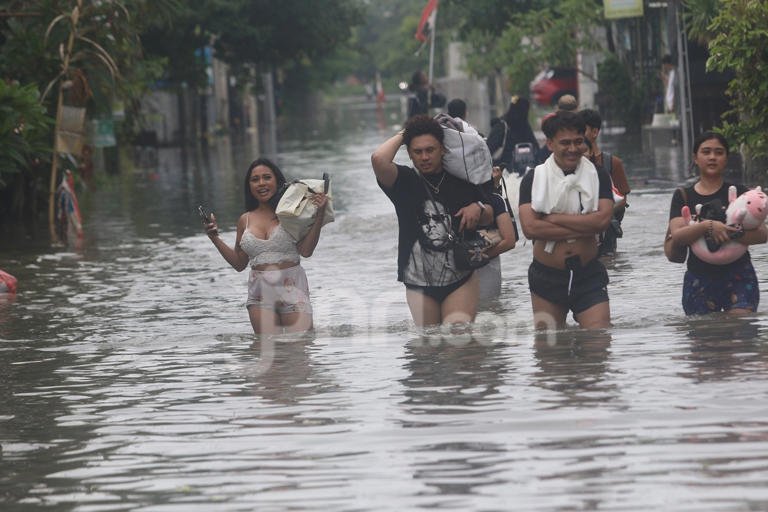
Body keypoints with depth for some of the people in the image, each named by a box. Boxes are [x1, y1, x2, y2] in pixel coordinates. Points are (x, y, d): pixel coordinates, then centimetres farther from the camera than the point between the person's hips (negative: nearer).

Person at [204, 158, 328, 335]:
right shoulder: (245, 220, 13)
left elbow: (306, 250, -10)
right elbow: (239, 264, 18)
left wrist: (320, 215, -16)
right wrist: (215, 238, 10)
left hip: (292, 288, -3)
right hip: (260, 294, 3)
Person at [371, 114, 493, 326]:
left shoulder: (461, 181, 4)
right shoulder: (405, 180, -3)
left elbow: (488, 218, 18)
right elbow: (379, 160, -24)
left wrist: (478, 209, -6)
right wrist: (401, 136, -7)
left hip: (461, 279, 0)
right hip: (419, 283, 0)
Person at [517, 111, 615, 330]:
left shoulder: (597, 176, 2)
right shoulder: (534, 179, -2)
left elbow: (603, 219, -14)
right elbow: (529, 228, -15)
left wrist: (553, 218, -16)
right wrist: (584, 228, -17)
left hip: (589, 276, 0)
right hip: (546, 277, 0)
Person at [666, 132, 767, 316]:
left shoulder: (739, 193, 6)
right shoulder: (683, 197, 8)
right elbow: (677, 236, -8)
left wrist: (731, 234, -22)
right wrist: (707, 227, -25)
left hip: (738, 277, -1)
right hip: (699, 278, 1)